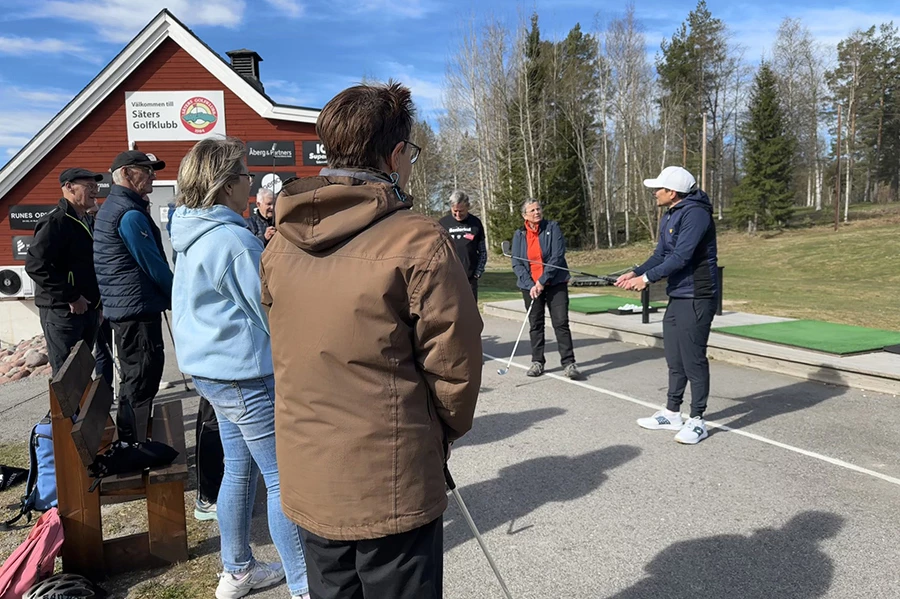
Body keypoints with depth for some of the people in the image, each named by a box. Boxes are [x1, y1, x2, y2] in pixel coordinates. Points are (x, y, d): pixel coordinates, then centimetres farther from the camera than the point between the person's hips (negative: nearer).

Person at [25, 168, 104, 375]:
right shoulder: (55, 221, -14)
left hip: (87, 308, 9)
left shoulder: (85, 221, 16)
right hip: (62, 311, -9)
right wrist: (71, 297, -22)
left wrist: (95, 300, 13)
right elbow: (35, 265, -23)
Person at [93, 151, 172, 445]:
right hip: (138, 308, -11)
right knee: (140, 385, -4)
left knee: (135, 382, 18)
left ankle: (130, 447, 28)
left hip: (122, 307, 11)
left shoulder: (111, 207, 17)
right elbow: (152, 264, -17)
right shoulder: (130, 213, -17)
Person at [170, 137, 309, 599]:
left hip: (211, 369, 10)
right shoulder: (233, 240, -20)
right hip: (246, 373, -10)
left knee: (240, 470, 19)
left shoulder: (192, 237, 11)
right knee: (283, 478, -1)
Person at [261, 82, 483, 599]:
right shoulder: (418, 240, -17)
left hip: (308, 483, 6)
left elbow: (292, 353, 8)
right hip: (391, 485, -5)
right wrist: (447, 428, 5)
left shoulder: (282, 243, 1)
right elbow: (454, 360, -14)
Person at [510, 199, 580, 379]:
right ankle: (537, 362, 18)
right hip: (530, 286, 2)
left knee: (561, 322, -5)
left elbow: (557, 256, -11)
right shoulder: (519, 235, 4)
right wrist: (531, 285, -11)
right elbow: (516, 263, 0)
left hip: (555, 283, -2)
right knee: (535, 324, 8)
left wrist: (543, 281, -15)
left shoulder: (553, 227, -3)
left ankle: (569, 363, -2)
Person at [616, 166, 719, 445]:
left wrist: (647, 278, -17)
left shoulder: (695, 214, -16)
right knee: (675, 359, 15)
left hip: (696, 298, -10)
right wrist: (635, 273, 1)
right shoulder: (669, 217, 15)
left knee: (693, 359, -3)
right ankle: (672, 414, 25)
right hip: (676, 296, 10)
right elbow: (660, 255, 15)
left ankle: (697, 421, 7)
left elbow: (680, 257, -23)